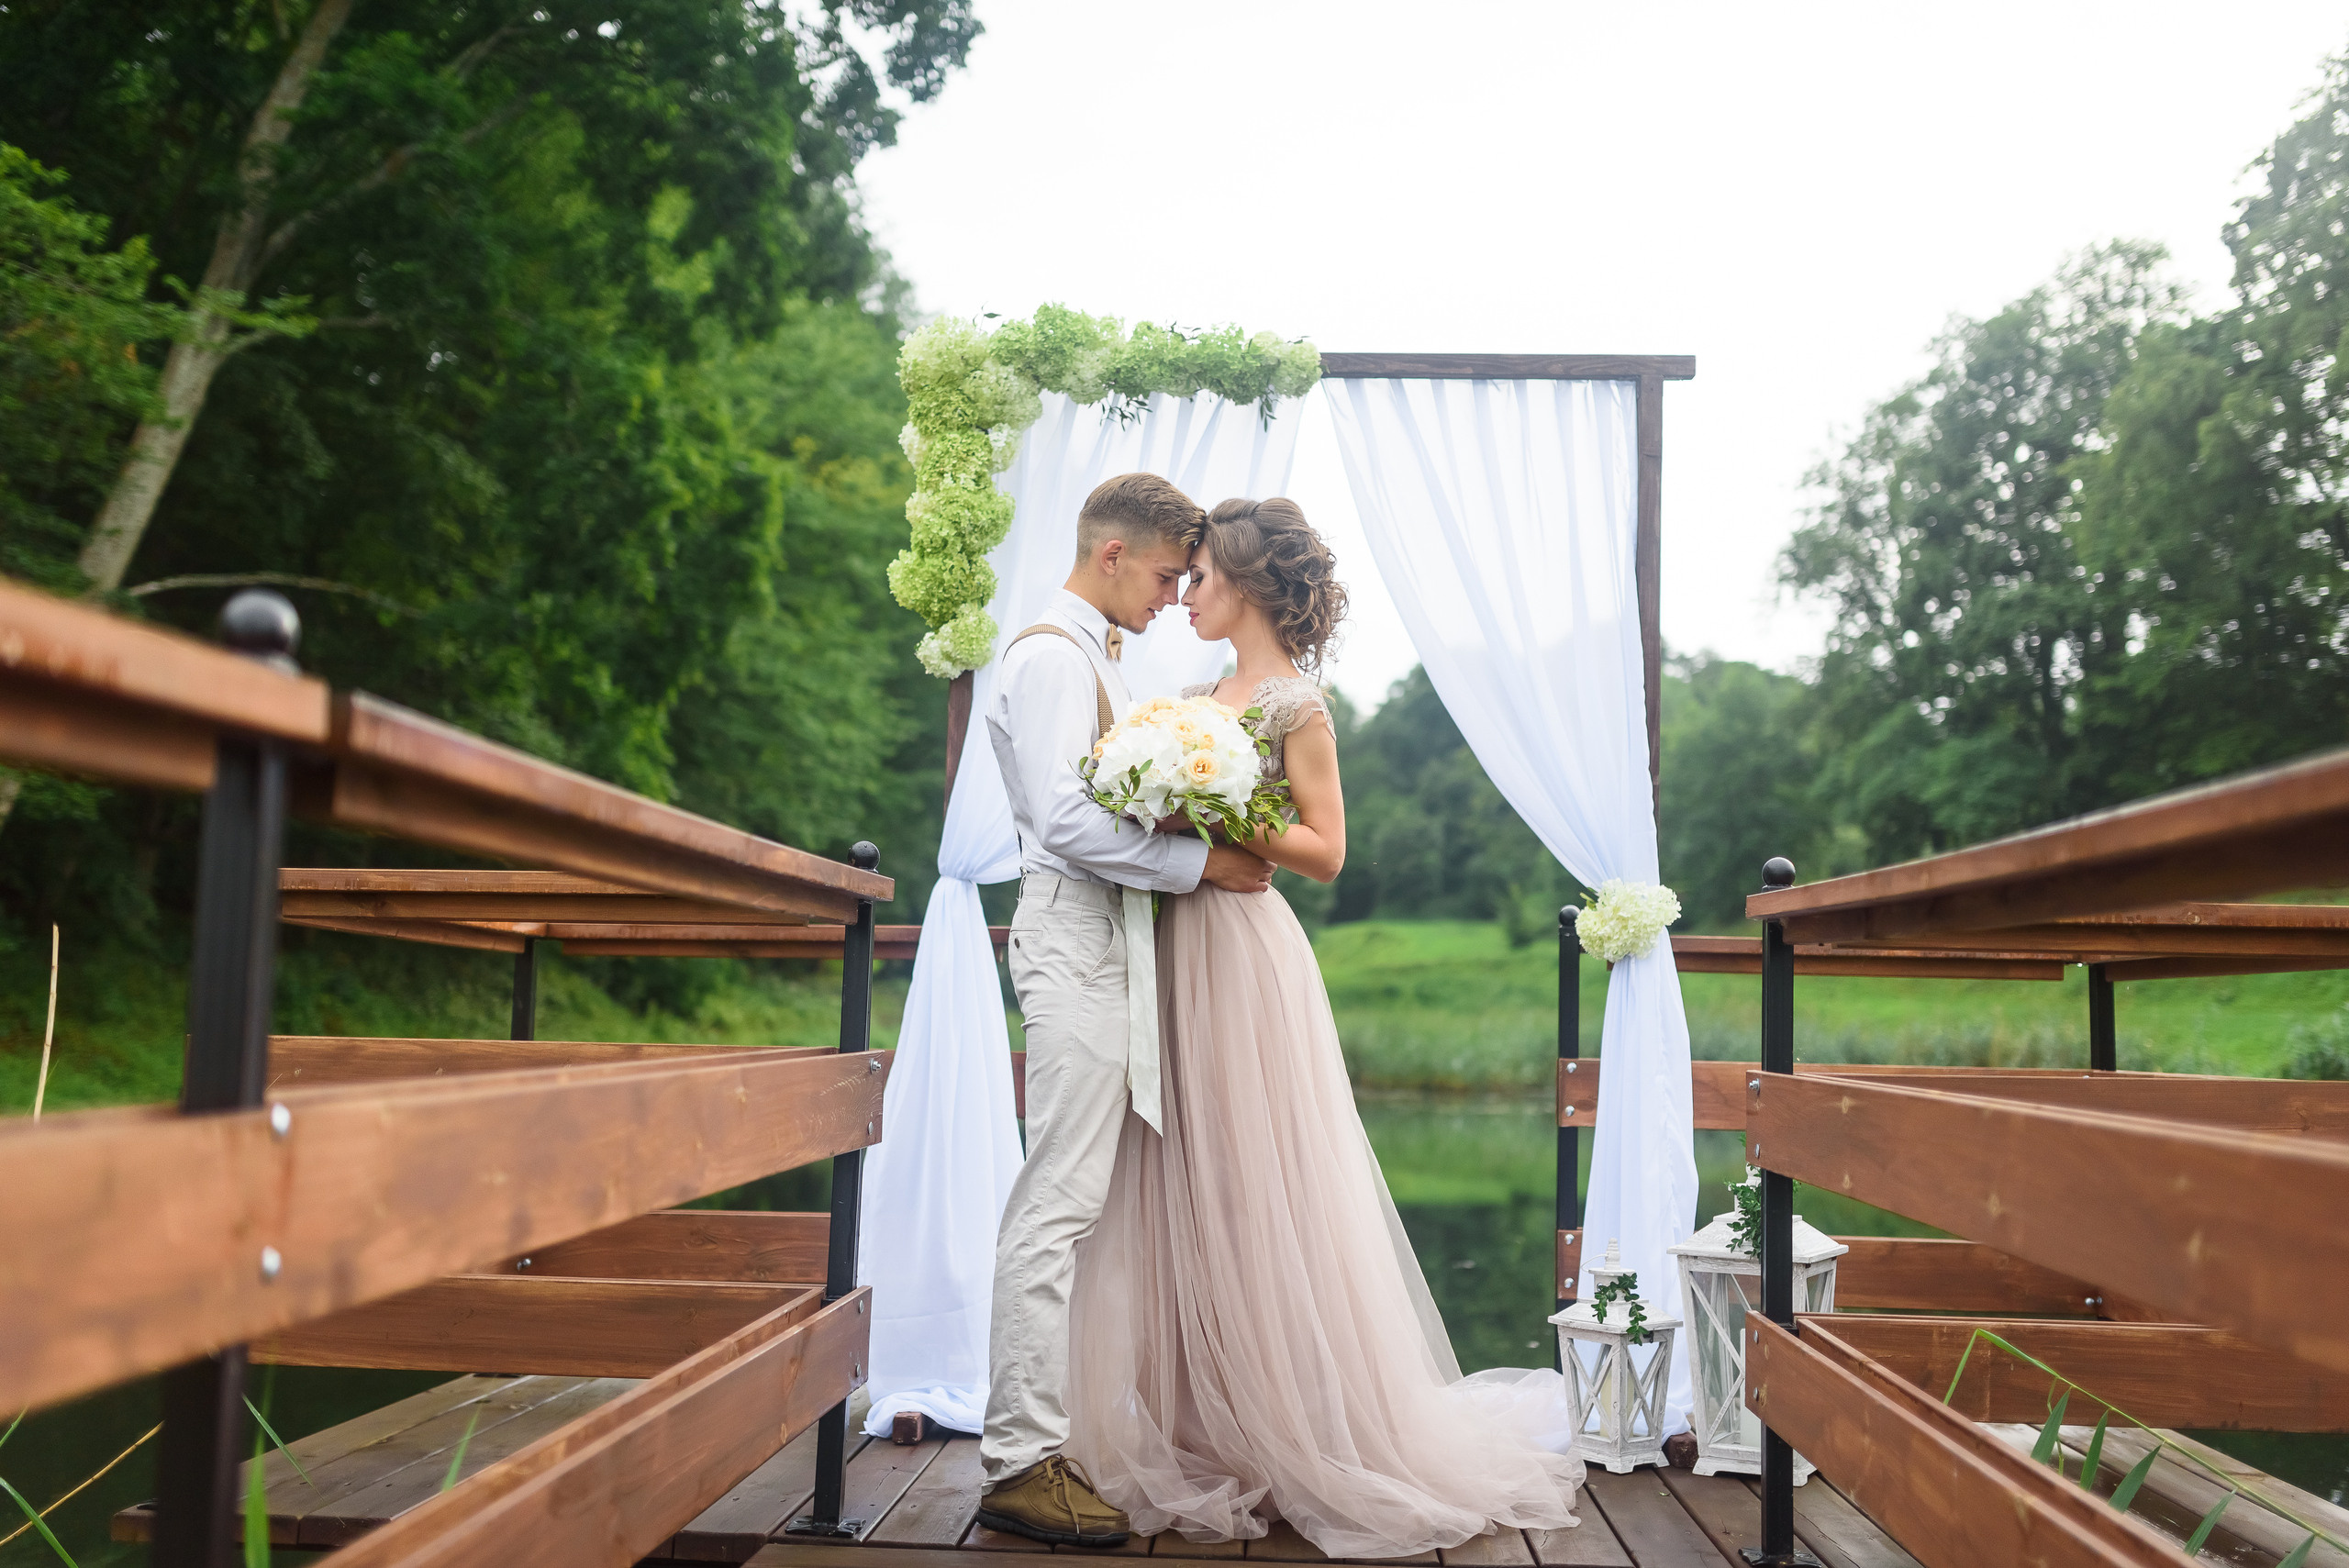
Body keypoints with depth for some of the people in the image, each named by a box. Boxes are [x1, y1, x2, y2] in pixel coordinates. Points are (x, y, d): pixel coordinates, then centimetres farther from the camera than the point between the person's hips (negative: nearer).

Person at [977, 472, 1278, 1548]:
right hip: (1073, 939, -10)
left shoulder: (1092, 656, 22)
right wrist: (1201, 863, -17)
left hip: (1102, 942, 10)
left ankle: (1038, 1436, 18)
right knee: (1059, 1203, -10)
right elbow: (1066, 817, -20)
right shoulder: (1053, 654, -9)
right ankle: (1020, 1463, -5)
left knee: (1072, 1200, 11)